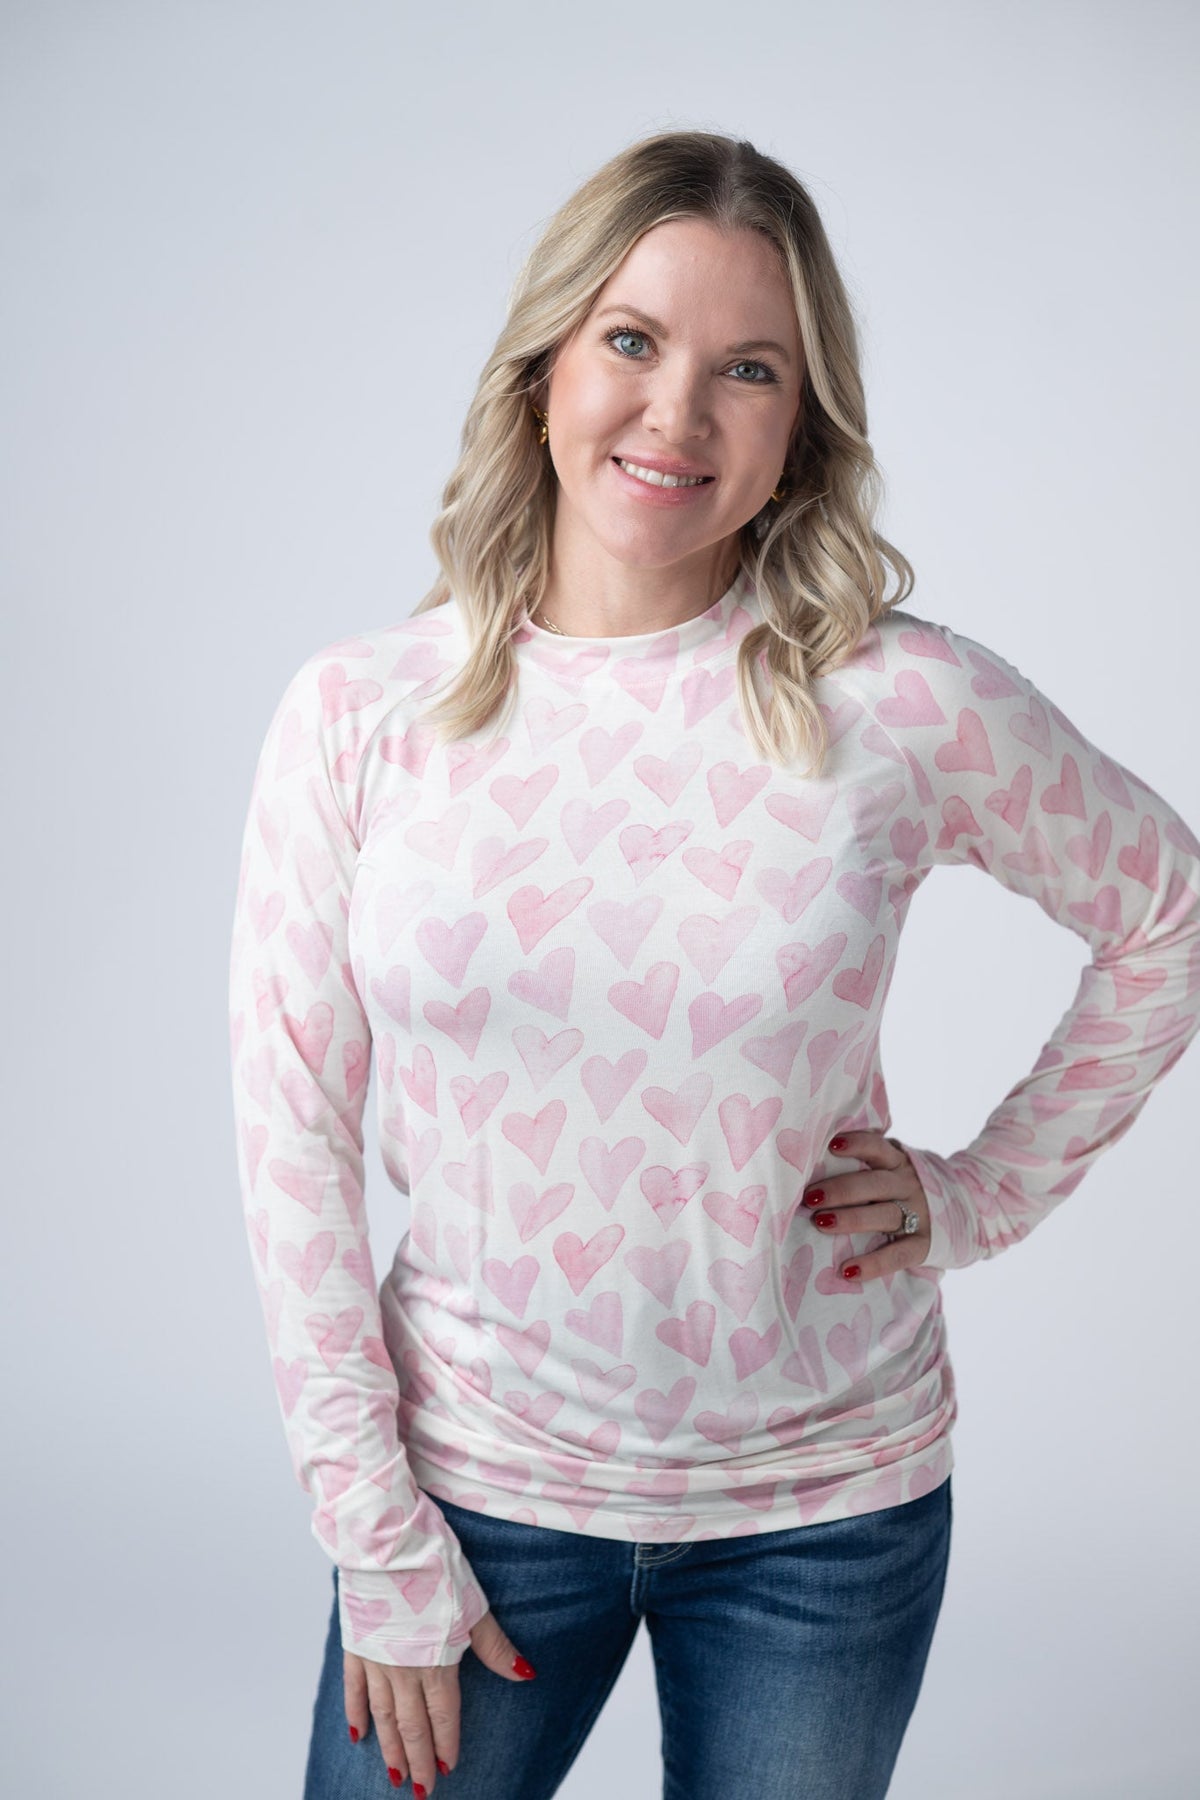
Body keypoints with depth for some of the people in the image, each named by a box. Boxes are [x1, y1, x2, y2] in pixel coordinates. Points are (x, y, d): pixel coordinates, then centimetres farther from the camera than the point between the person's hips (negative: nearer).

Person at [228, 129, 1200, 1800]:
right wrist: (381, 1547, -5)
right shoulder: (358, 715, -9)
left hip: (827, 1499, 0)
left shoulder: (908, 703, -12)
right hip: (475, 1482, 1)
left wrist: (989, 1188, -2)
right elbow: (295, 1133, -6)